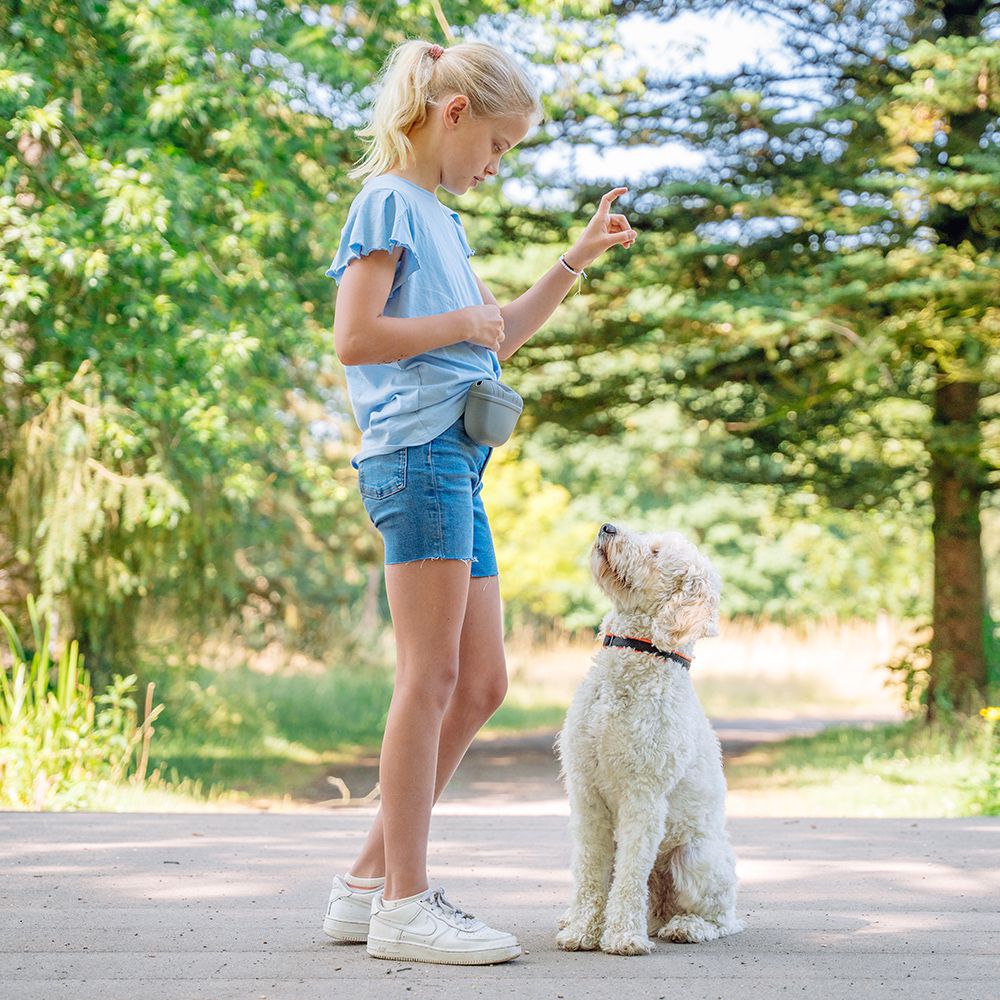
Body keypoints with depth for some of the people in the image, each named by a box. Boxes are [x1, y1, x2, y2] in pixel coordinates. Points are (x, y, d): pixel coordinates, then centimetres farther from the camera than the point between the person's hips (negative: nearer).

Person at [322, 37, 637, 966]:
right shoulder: (388, 201, -4)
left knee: (481, 682, 8)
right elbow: (354, 338, -15)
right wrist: (460, 322, -7)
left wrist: (577, 259, 28)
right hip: (416, 451, -10)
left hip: (457, 462, 10)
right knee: (431, 675, -10)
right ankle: (404, 903, -7)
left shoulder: (440, 218, 25)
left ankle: (370, 879, 12)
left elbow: (498, 337, 33)